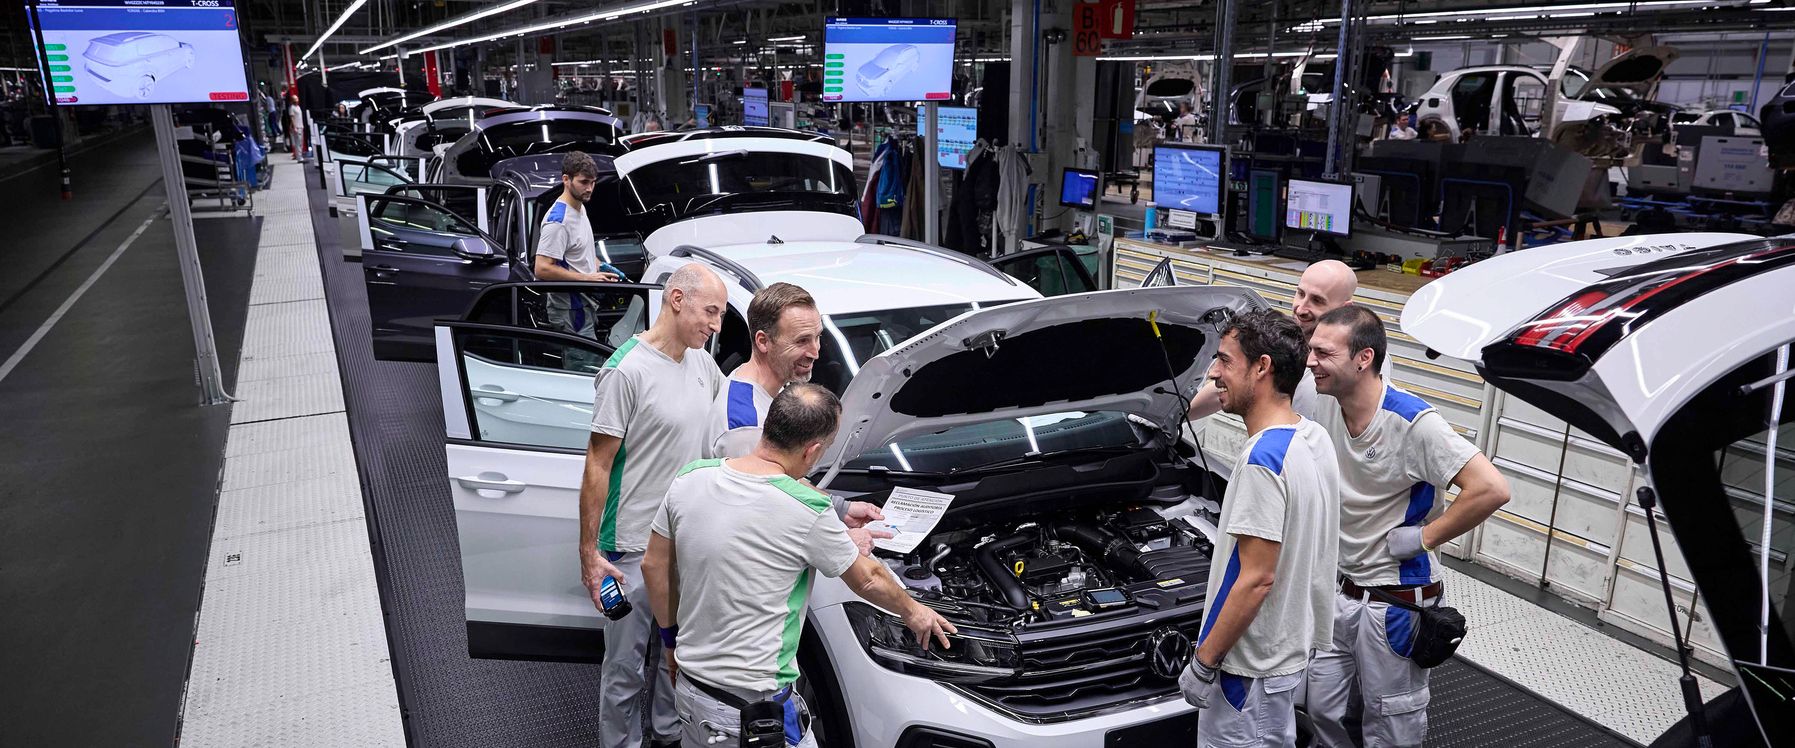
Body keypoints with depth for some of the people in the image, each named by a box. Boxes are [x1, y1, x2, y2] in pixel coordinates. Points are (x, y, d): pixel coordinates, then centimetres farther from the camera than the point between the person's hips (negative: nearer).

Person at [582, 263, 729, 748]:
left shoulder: (703, 364, 4)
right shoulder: (626, 371, -17)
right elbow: (598, 466, -15)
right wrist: (588, 553, -15)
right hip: (636, 550, -7)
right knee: (627, 666, 7)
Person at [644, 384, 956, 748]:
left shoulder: (690, 478, -6)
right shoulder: (809, 513, -21)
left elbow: (654, 566, 6)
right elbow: (868, 581, -3)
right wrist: (913, 611, 17)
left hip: (689, 685, 6)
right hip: (753, 710, -6)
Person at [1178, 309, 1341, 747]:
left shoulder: (1264, 458, -26)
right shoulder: (1314, 438, 4)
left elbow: (1257, 579, -26)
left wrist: (1203, 663, -18)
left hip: (1250, 665, -9)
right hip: (1291, 646, 9)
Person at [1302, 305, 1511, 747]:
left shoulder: (1413, 423, -23)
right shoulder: (1323, 405, -5)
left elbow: (1491, 490, -28)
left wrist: (1423, 538, -21)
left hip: (1396, 602, -6)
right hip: (1339, 592, 6)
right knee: (1324, 712, 18)